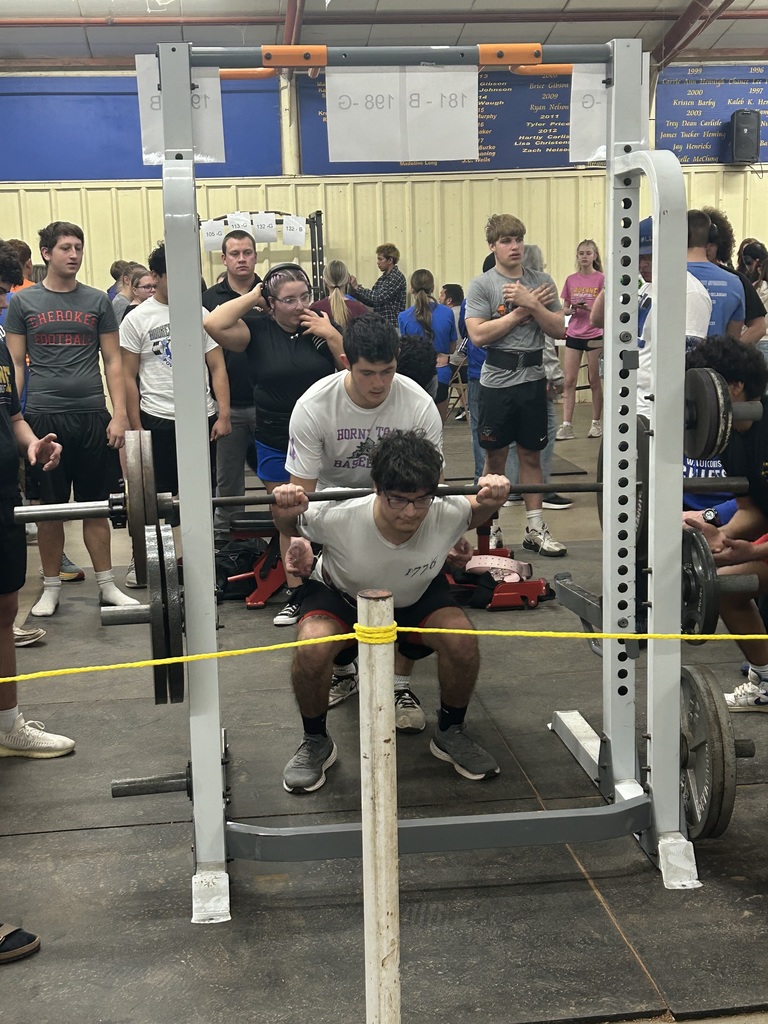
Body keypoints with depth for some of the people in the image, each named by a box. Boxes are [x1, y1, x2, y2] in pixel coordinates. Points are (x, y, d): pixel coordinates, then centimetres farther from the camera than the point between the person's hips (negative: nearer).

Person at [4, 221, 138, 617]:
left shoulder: (97, 301, 8)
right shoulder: (23, 302, 5)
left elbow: (112, 360, 7)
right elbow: (15, 365, 5)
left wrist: (119, 414, -2)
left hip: (92, 417, 1)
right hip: (43, 417, -1)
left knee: (96, 505, 7)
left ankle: (107, 585, 17)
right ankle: (51, 588, 18)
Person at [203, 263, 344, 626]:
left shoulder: (322, 327, -1)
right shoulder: (258, 330, -6)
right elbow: (213, 324, -24)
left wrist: (331, 335, -16)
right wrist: (252, 297, -14)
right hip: (276, 446, 0)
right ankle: (295, 595, 20)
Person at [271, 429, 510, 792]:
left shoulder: (447, 516, -34)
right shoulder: (339, 518, -39)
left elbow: (478, 510, -7)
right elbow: (290, 525, -15)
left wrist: (492, 498, -31)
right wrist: (286, 511, -39)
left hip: (417, 595, 2)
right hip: (340, 593, -2)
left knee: (462, 640, -24)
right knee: (311, 649, -31)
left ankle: (450, 734, 5)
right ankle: (315, 744, -2)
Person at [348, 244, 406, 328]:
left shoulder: (396, 277, -12)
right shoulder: (384, 277, 15)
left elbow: (378, 298, -21)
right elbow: (372, 302, 15)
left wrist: (357, 287, -13)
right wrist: (354, 291, 3)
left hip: (392, 325, -8)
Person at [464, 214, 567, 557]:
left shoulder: (541, 281, 6)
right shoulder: (482, 285, -3)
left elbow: (559, 329, 1)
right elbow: (478, 334, -14)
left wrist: (531, 304, -12)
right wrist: (521, 310, -12)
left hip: (533, 379, 3)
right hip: (497, 381, -3)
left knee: (531, 455, 10)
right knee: (495, 458, 7)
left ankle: (535, 529, 17)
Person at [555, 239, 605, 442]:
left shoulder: (601, 279, -2)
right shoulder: (571, 280, 8)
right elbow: (565, 309, 12)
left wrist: (588, 307, -21)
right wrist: (572, 309, -10)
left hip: (595, 335, -3)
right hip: (574, 334, 3)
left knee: (595, 380, 4)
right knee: (569, 381, -2)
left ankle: (596, 423, 15)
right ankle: (566, 426, -1)